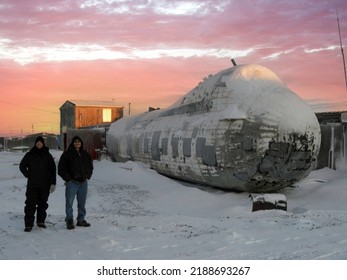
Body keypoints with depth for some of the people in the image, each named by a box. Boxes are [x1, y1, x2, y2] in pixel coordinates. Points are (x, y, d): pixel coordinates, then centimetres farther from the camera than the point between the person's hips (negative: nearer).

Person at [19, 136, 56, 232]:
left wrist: (53, 183, -4)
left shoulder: (47, 155, 3)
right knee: (30, 204, -6)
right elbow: (22, 166, 15)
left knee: (43, 203, 9)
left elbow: (53, 170, 3)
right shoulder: (29, 155, 3)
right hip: (32, 184, -1)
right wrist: (28, 175, 1)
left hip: (45, 185, 1)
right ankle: (28, 224, -4)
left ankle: (41, 221, 22)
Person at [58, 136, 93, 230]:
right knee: (69, 202, -4)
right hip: (72, 182, -4)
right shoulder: (67, 154, -4)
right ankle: (69, 220, 5)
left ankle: (81, 220, 19)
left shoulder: (86, 154, 11)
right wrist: (67, 178, -9)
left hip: (83, 182, 5)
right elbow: (61, 169, -3)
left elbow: (90, 166, 25)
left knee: (82, 202, 10)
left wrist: (88, 176, 12)